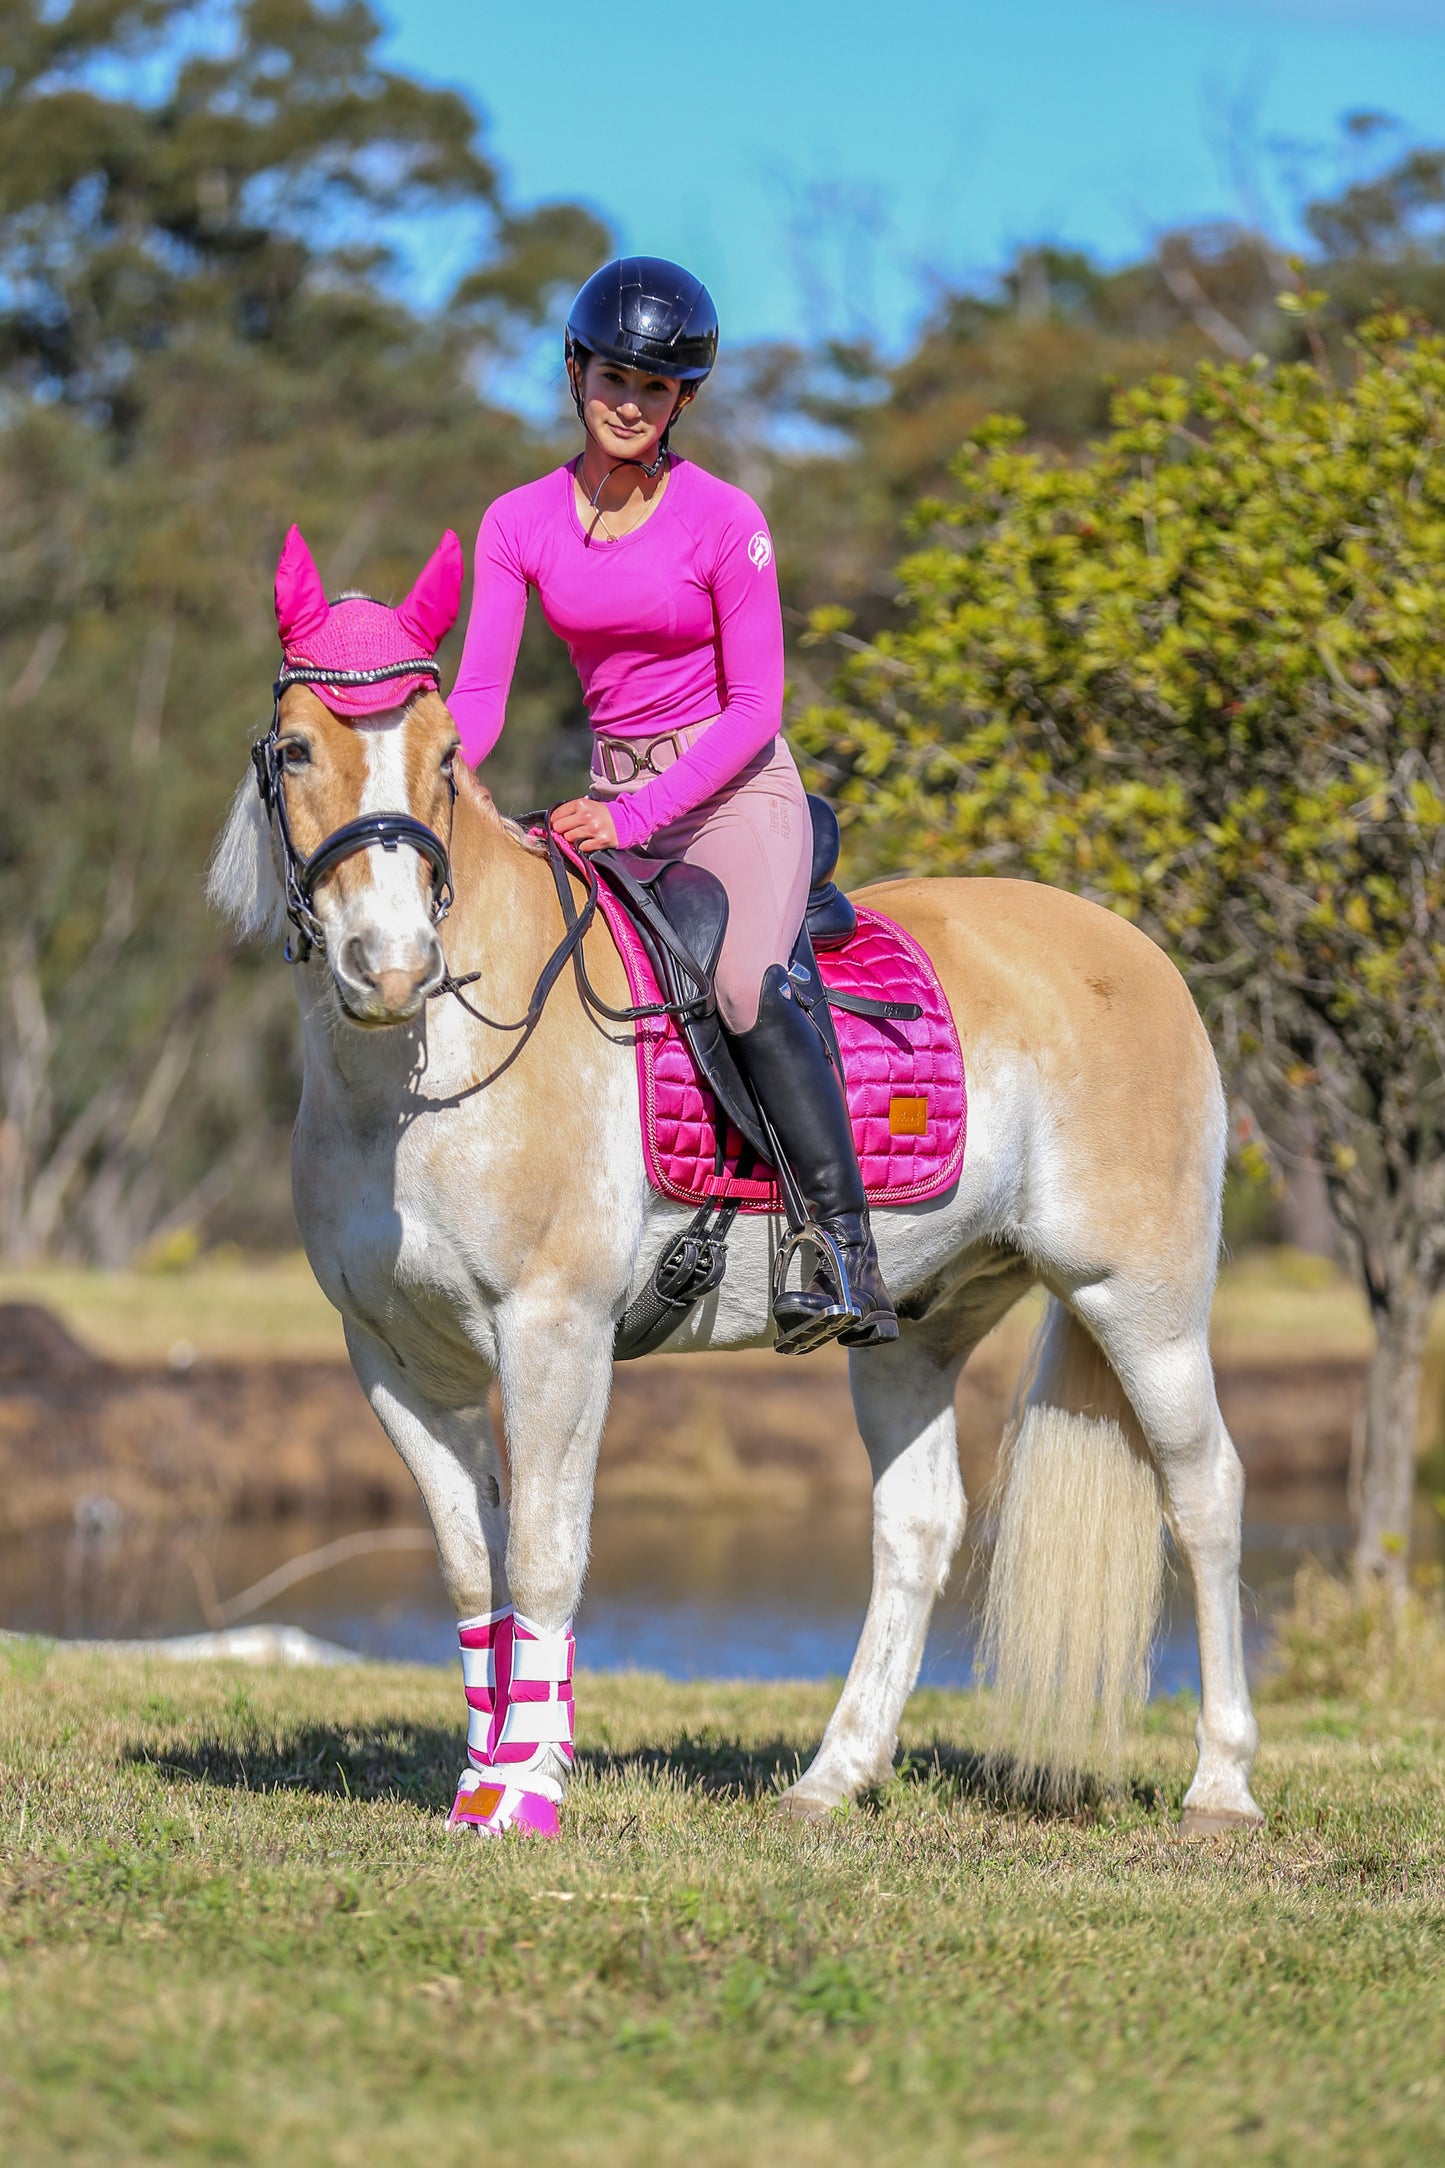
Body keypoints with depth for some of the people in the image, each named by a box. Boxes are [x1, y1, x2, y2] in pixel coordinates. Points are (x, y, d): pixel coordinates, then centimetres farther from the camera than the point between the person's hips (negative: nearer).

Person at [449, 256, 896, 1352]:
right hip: (618, 800, 6)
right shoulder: (520, 523, 2)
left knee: (747, 984, -30)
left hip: (739, 791, -6)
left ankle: (852, 1264, -35)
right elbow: (480, 691, -3)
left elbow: (754, 707, -10)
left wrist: (638, 816, -21)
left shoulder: (724, 520, -10)